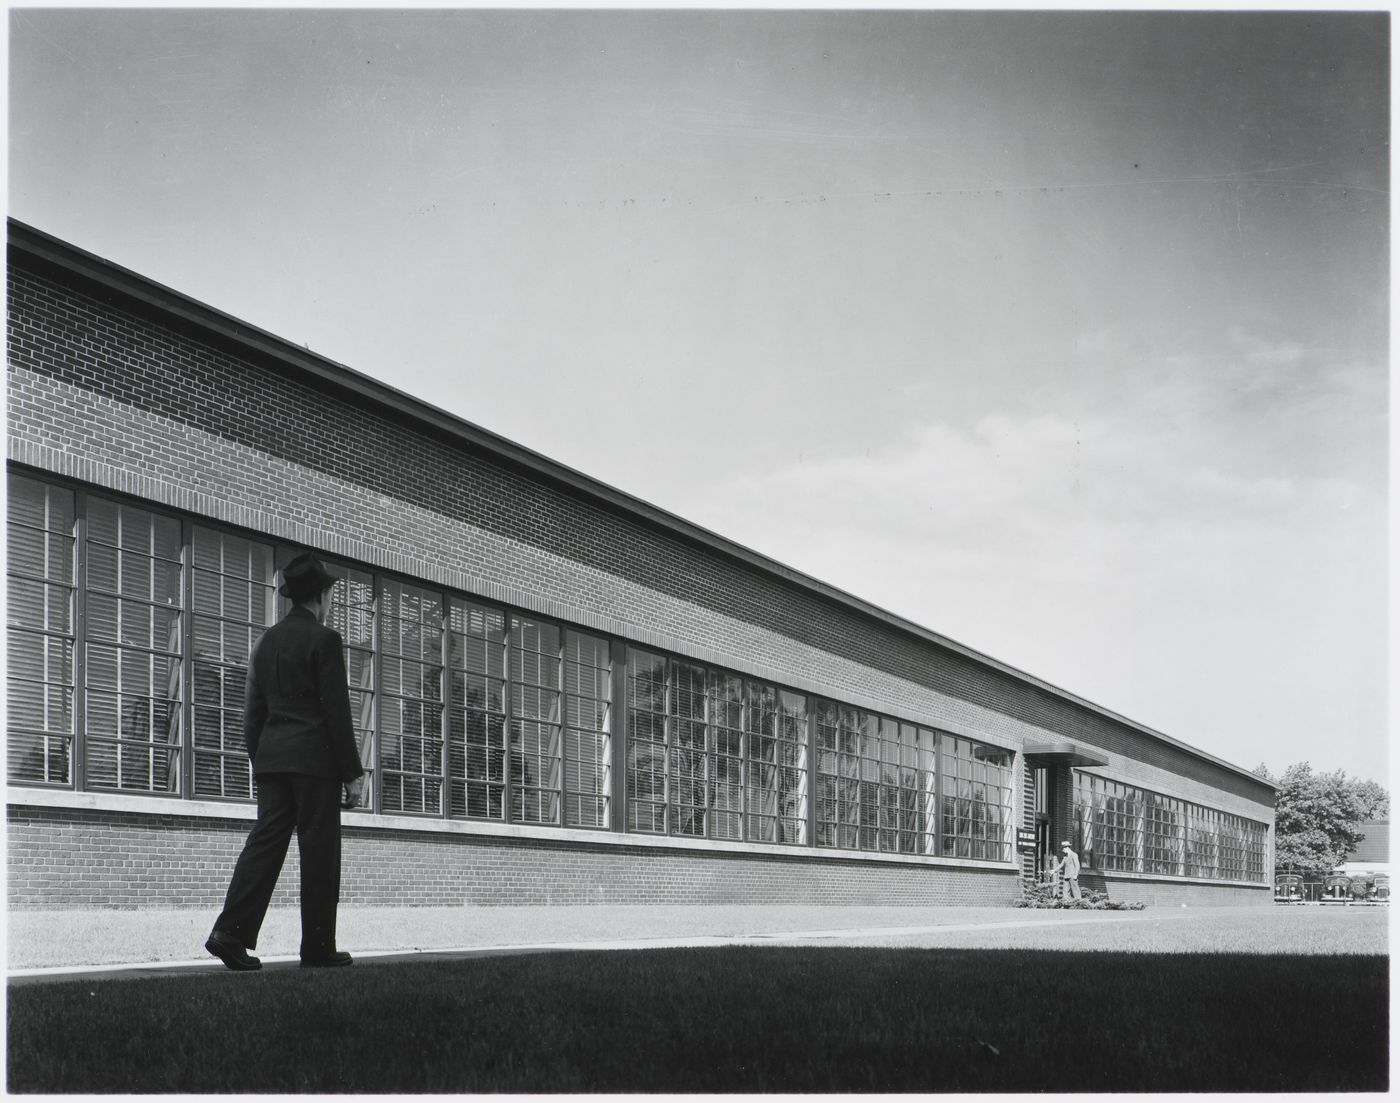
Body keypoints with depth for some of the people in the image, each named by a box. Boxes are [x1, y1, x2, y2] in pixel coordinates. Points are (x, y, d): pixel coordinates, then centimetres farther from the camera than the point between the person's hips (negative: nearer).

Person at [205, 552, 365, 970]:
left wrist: (260, 764, 21)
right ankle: (318, 947, 3)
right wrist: (353, 772, -7)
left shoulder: (266, 641, 14)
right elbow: (337, 711, -10)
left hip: (271, 755, 6)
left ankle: (231, 933, -7)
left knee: (265, 841, 4)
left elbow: (253, 712, 15)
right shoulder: (323, 639, -7)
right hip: (315, 757, -6)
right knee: (319, 849, -1)